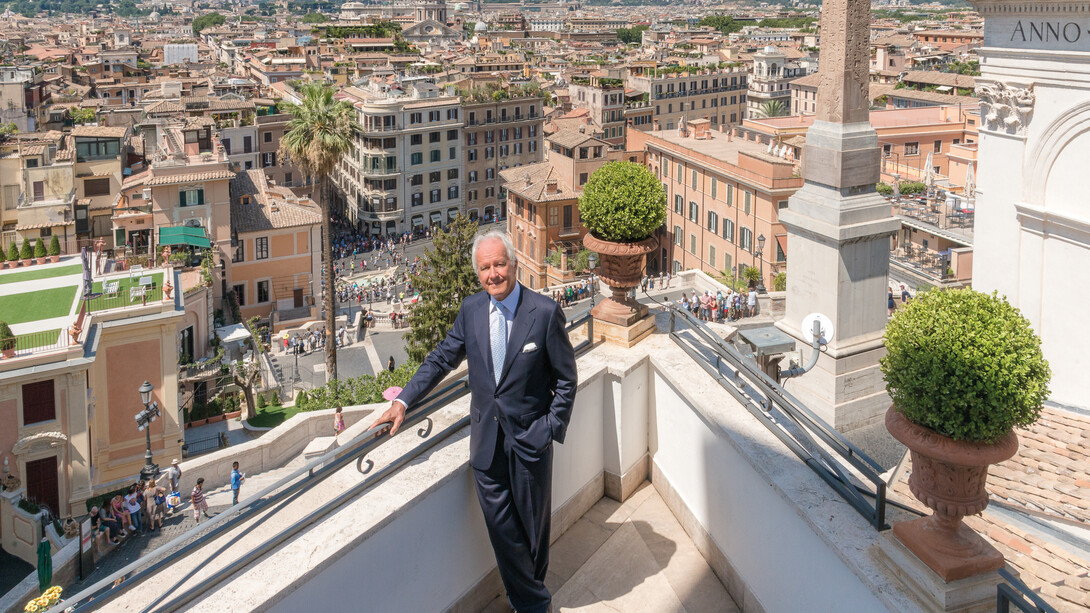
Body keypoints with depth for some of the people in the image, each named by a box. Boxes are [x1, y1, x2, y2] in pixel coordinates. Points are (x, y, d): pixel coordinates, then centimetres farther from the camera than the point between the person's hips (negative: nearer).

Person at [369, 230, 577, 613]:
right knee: (501, 526, 6)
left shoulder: (545, 313, -12)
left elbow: (566, 380, -6)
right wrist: (404, 400, 1)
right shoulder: (471, 310, 0)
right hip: (487, 438, 3)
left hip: (530, 437, -3)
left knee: (533, 520, 15)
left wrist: (551, 430, -11)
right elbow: (442, 359, 9)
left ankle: (534, 581, 42)